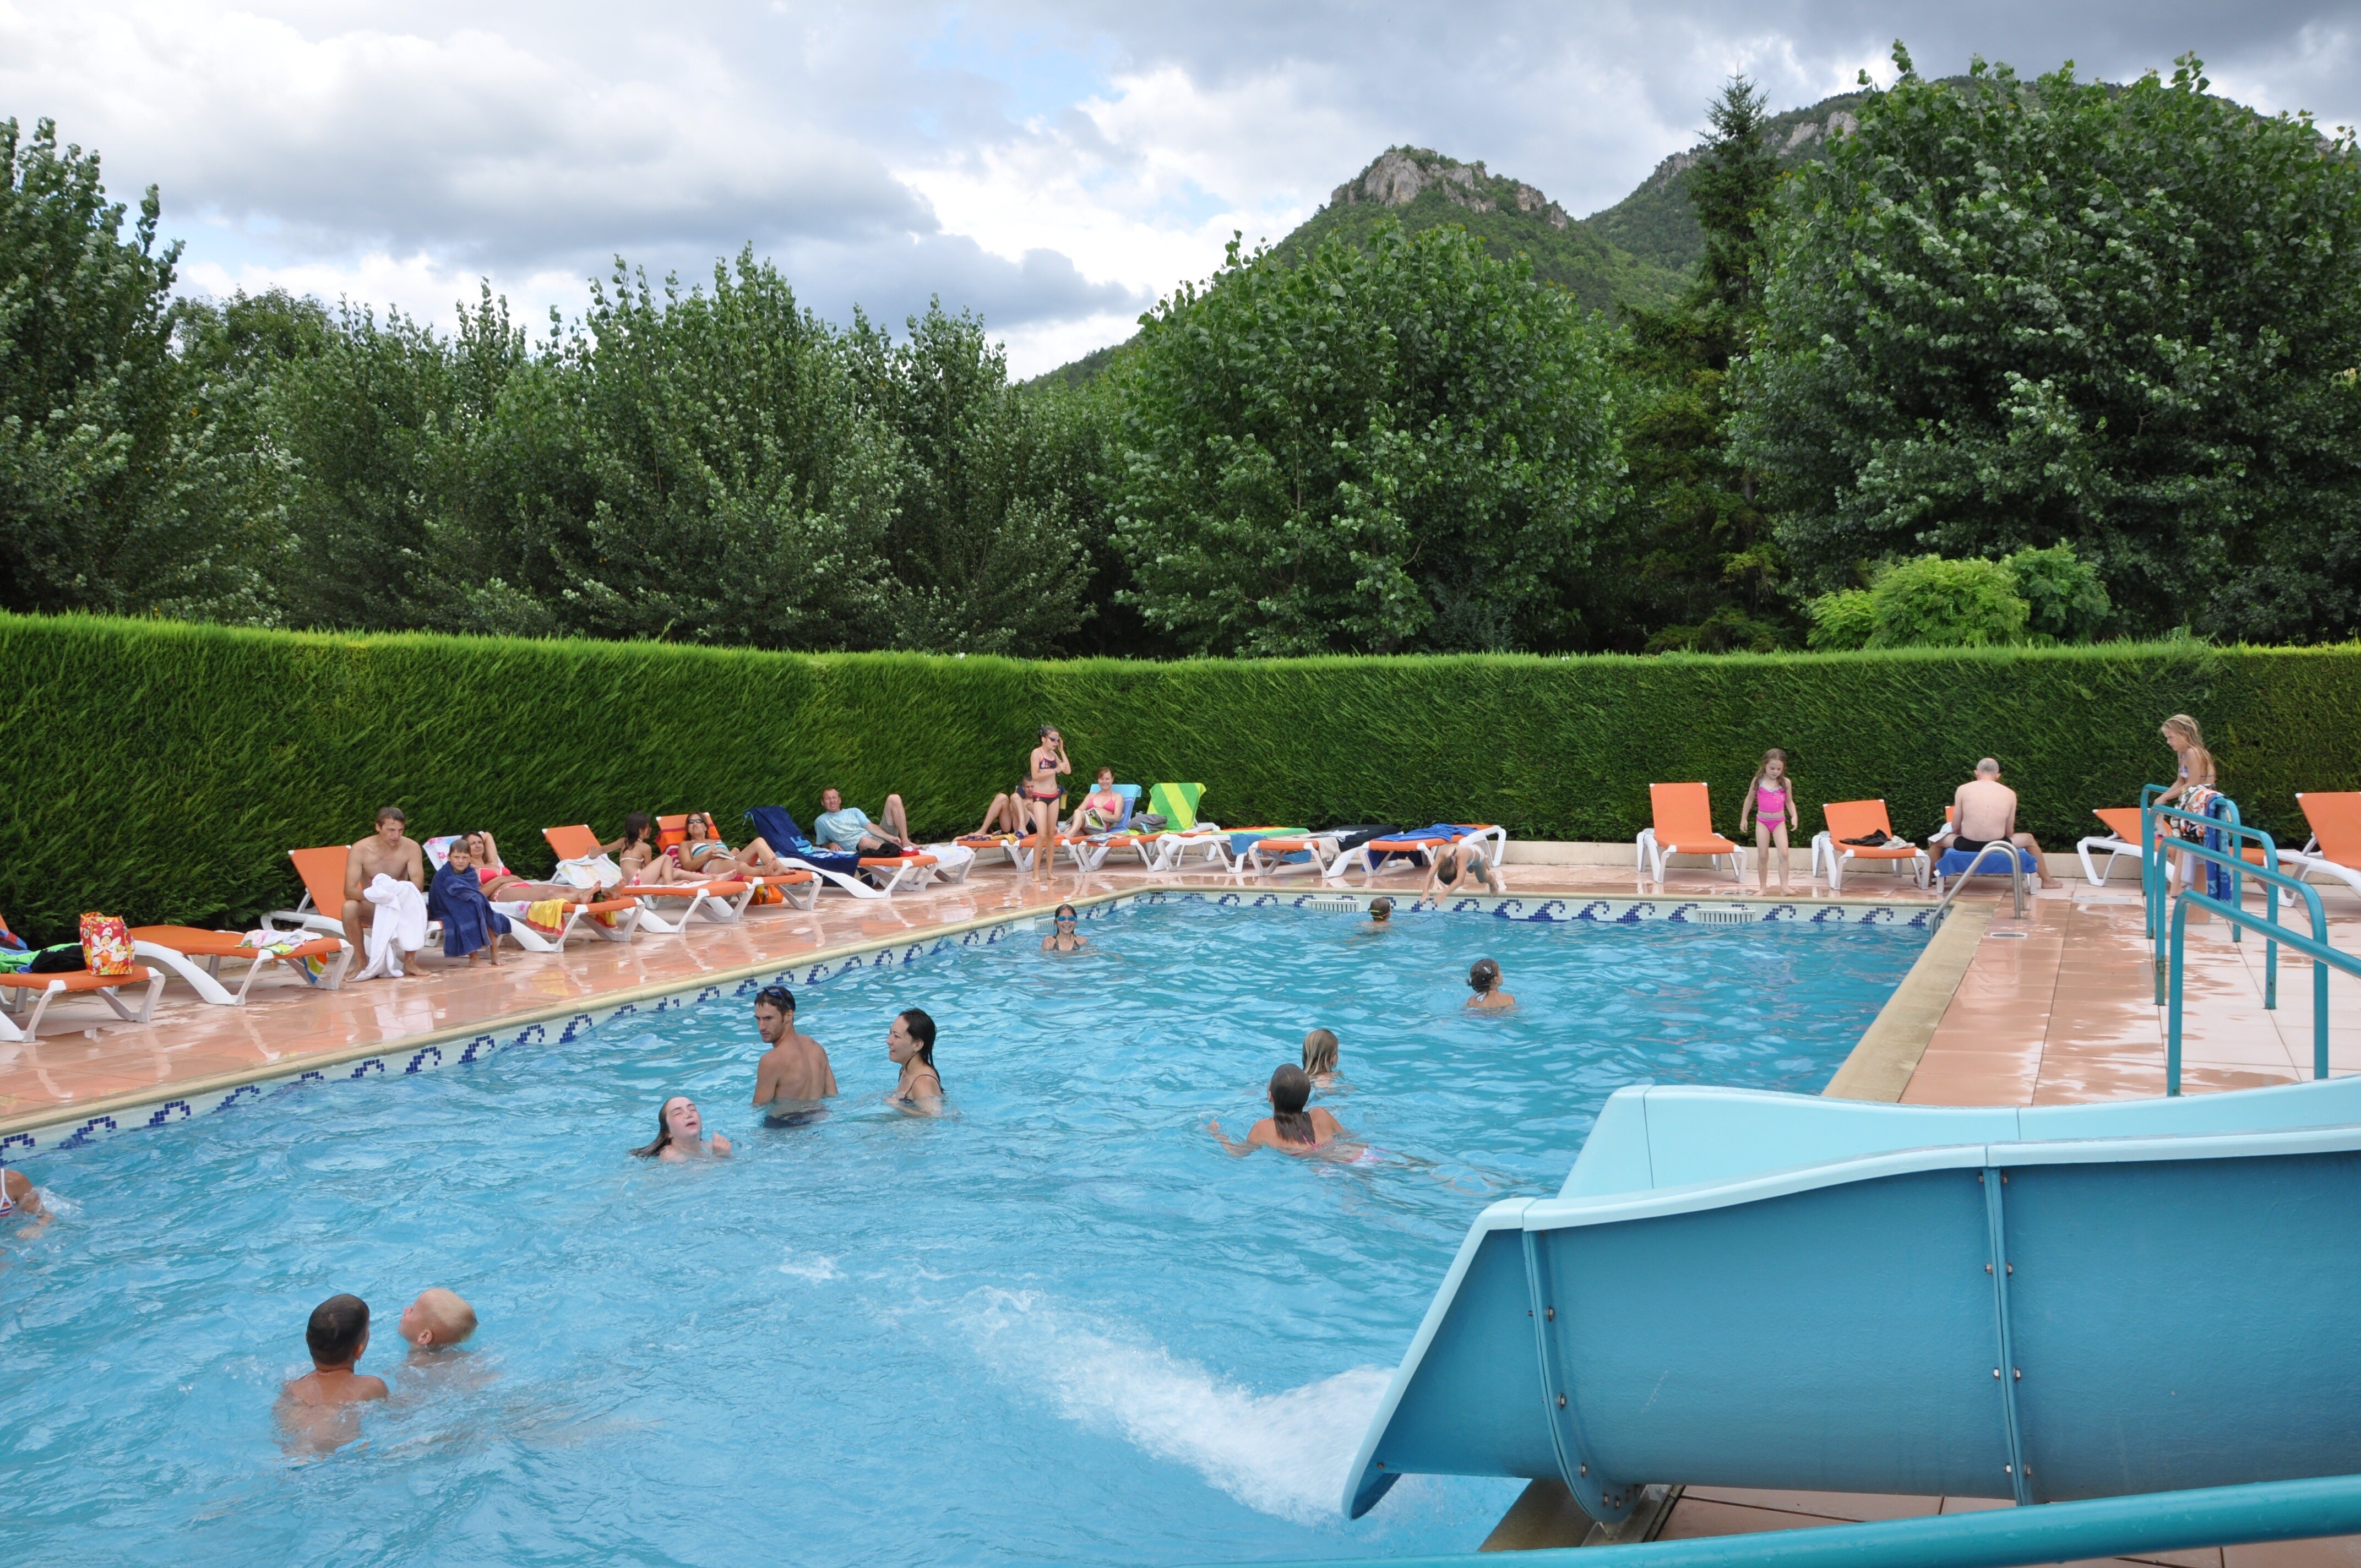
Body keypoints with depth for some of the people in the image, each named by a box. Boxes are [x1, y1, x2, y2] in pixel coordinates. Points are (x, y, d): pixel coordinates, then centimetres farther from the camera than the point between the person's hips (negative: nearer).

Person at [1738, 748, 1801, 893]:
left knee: (1784, 853, -13)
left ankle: (1784, 886, -11)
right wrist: (1743, 819, 10)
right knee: (1763, 856, 1)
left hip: (1779, 822, 0)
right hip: (1762, 821, 0)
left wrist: (1794, 816, -4)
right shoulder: (1758, 781, -3)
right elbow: (1749, 800, 8)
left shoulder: (1786, 783, -1)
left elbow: (1789, 802, 12)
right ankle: (1764, 887, 10)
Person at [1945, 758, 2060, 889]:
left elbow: (1955, 827, 5)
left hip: (1967, 846, -1)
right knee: (2029, 839, 32)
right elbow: (2009, 832, 7)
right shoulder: (2009, 794, 3)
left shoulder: (1963, 789, 0)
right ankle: (2047, 880, 44)